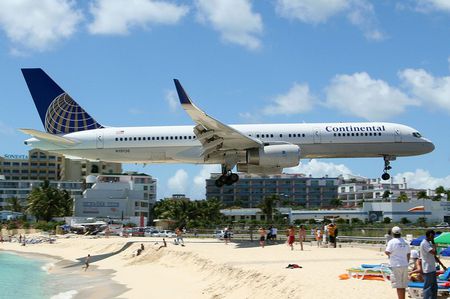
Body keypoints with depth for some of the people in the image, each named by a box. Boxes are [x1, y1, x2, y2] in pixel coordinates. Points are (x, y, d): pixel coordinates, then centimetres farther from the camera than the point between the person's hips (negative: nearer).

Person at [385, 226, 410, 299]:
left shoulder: (392, 242, -9)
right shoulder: (405, 242, 10)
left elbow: (387, 252, -16)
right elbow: (408, 254, 14)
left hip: (396, 266, -6)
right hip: (405, 266, 6)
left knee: (399, 286, -4)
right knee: (403, 286, 13)